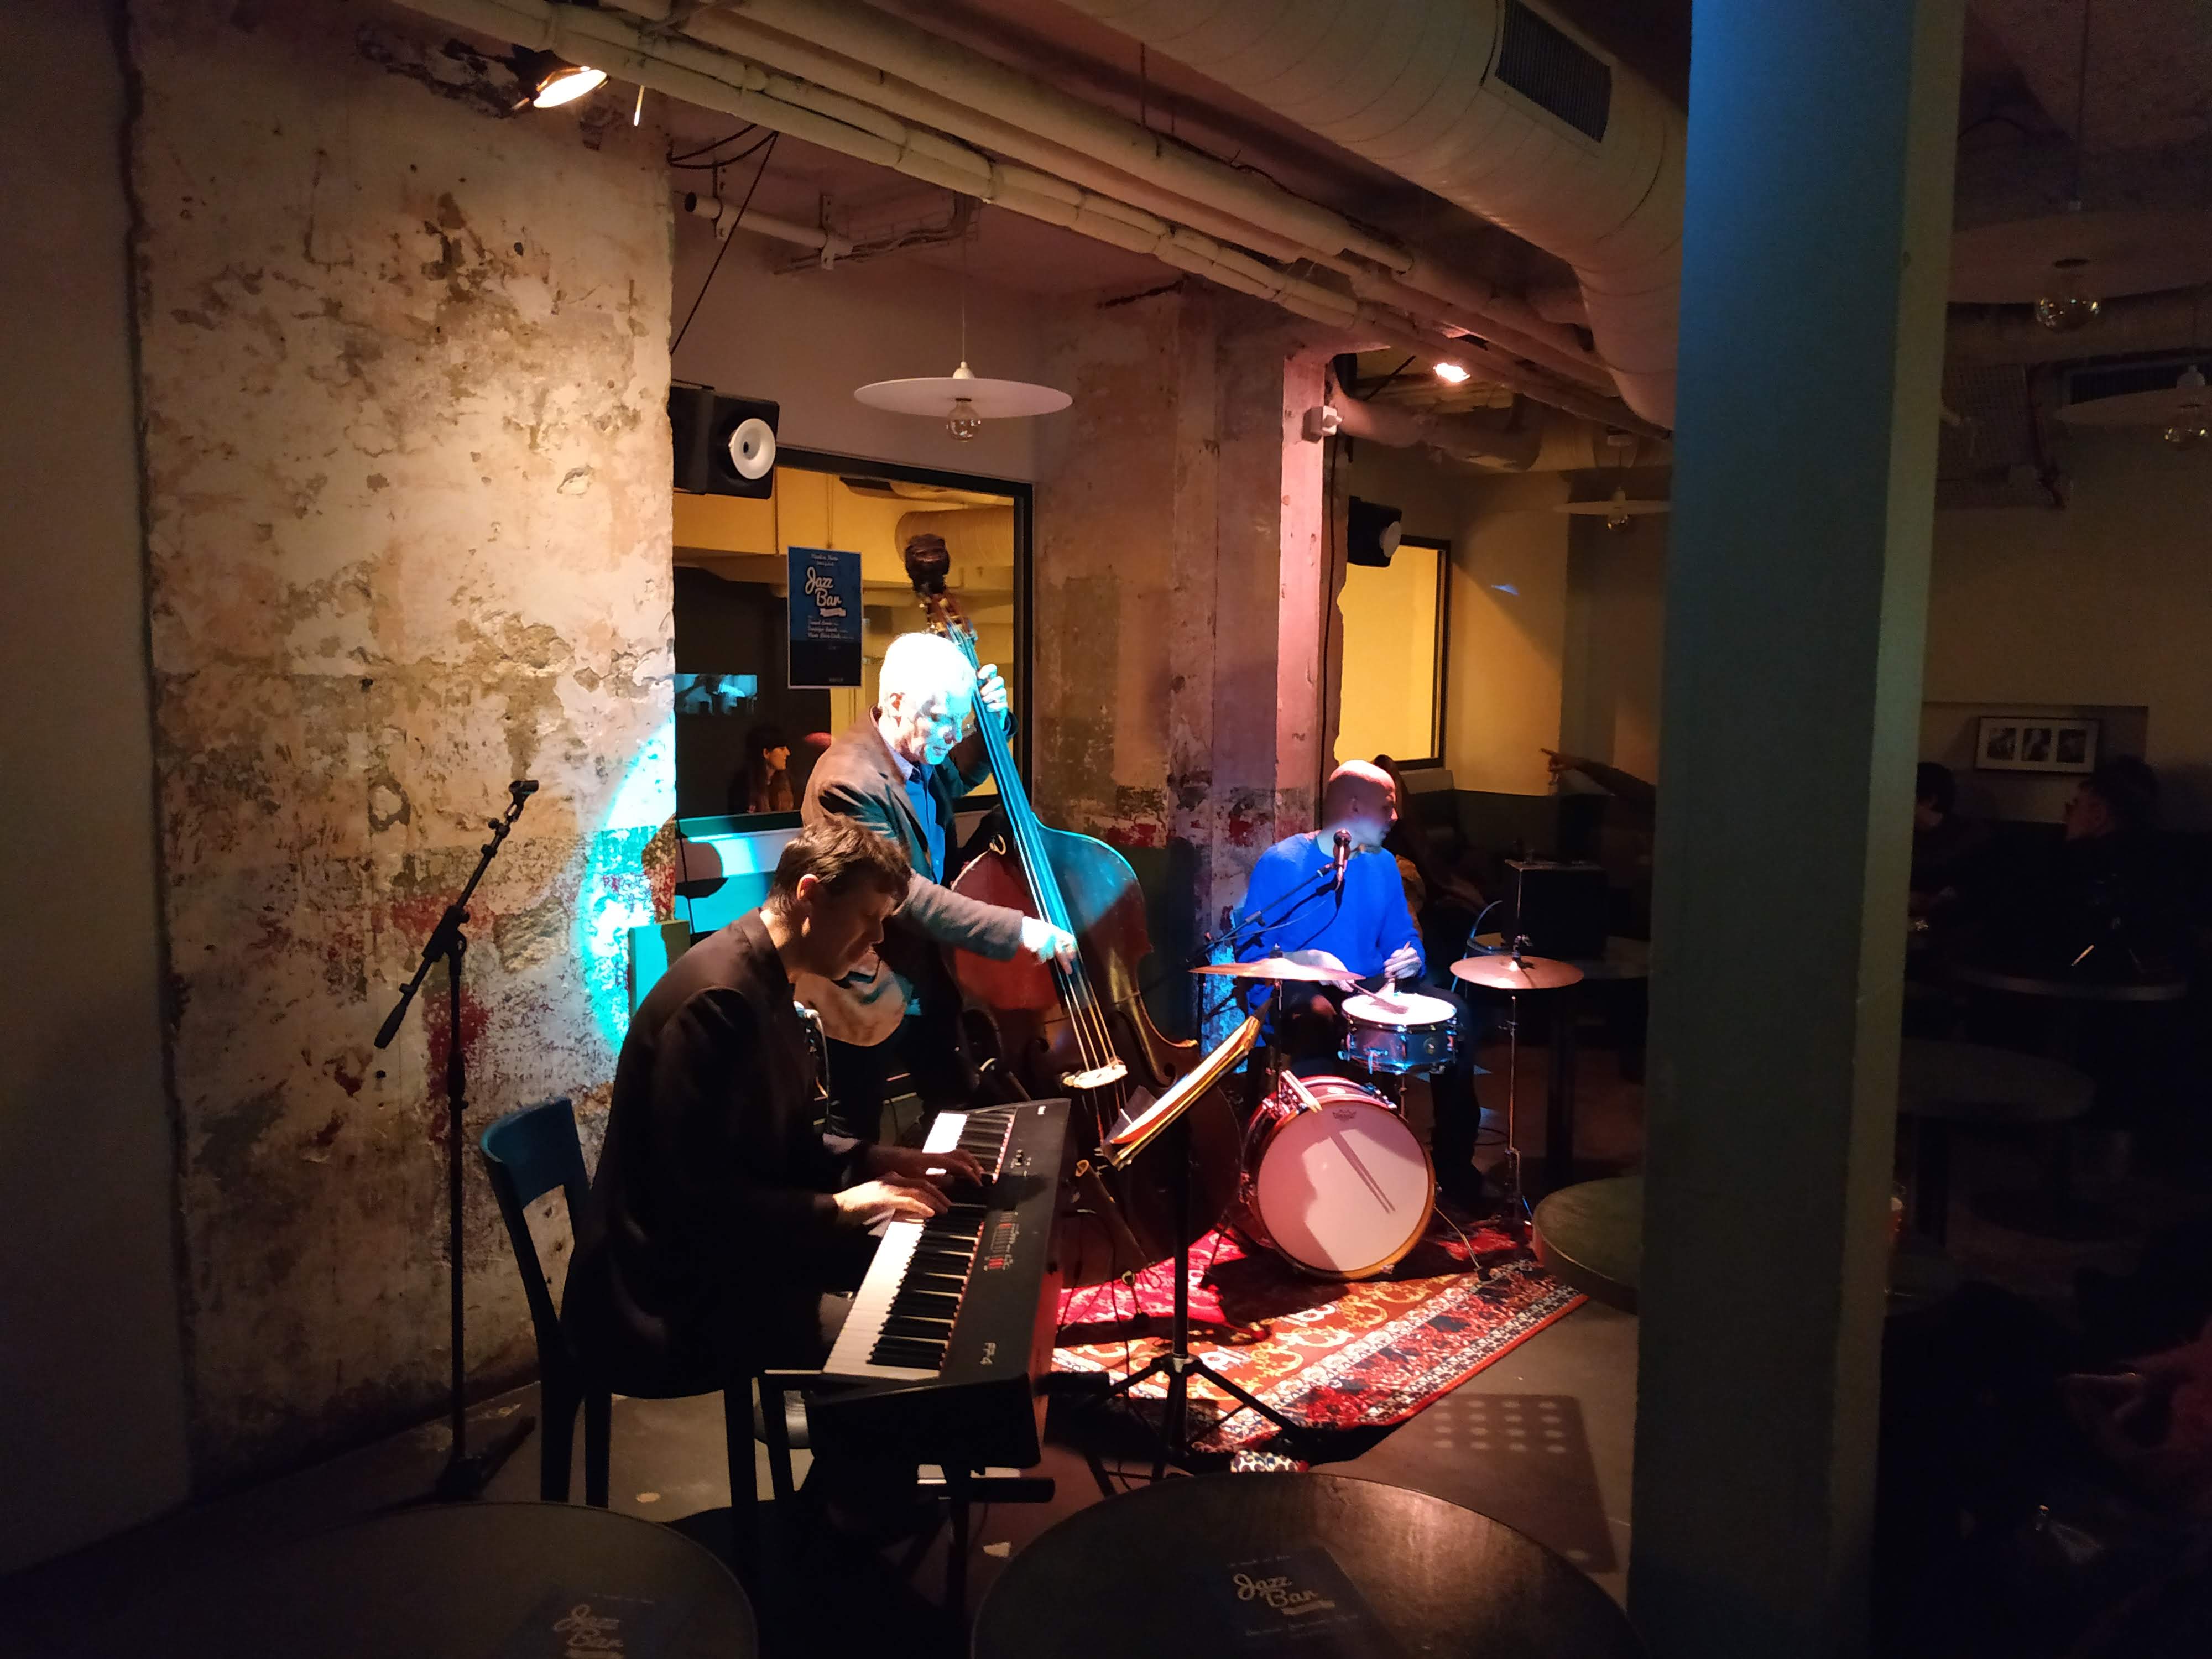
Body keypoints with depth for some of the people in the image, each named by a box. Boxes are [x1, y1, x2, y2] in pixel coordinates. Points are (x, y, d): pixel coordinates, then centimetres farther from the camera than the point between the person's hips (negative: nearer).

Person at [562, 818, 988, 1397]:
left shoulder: (764, 980, 8)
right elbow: (694, 1193, -28)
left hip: (723, 1249, 10)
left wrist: (874, 1160, 2)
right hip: (671, 1304, -10)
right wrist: (839, 1207, -21)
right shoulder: (720, 995, -25)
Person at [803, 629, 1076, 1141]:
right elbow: (905, 896, -33)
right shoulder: (850, 780, -27)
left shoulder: (918, 751, 0)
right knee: (857, 1131, 9)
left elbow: (959, 779, 25)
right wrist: (1018, 929, -35)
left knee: (959, 1107, 18)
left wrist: (990, 725, 4)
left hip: (928, 972, 8)